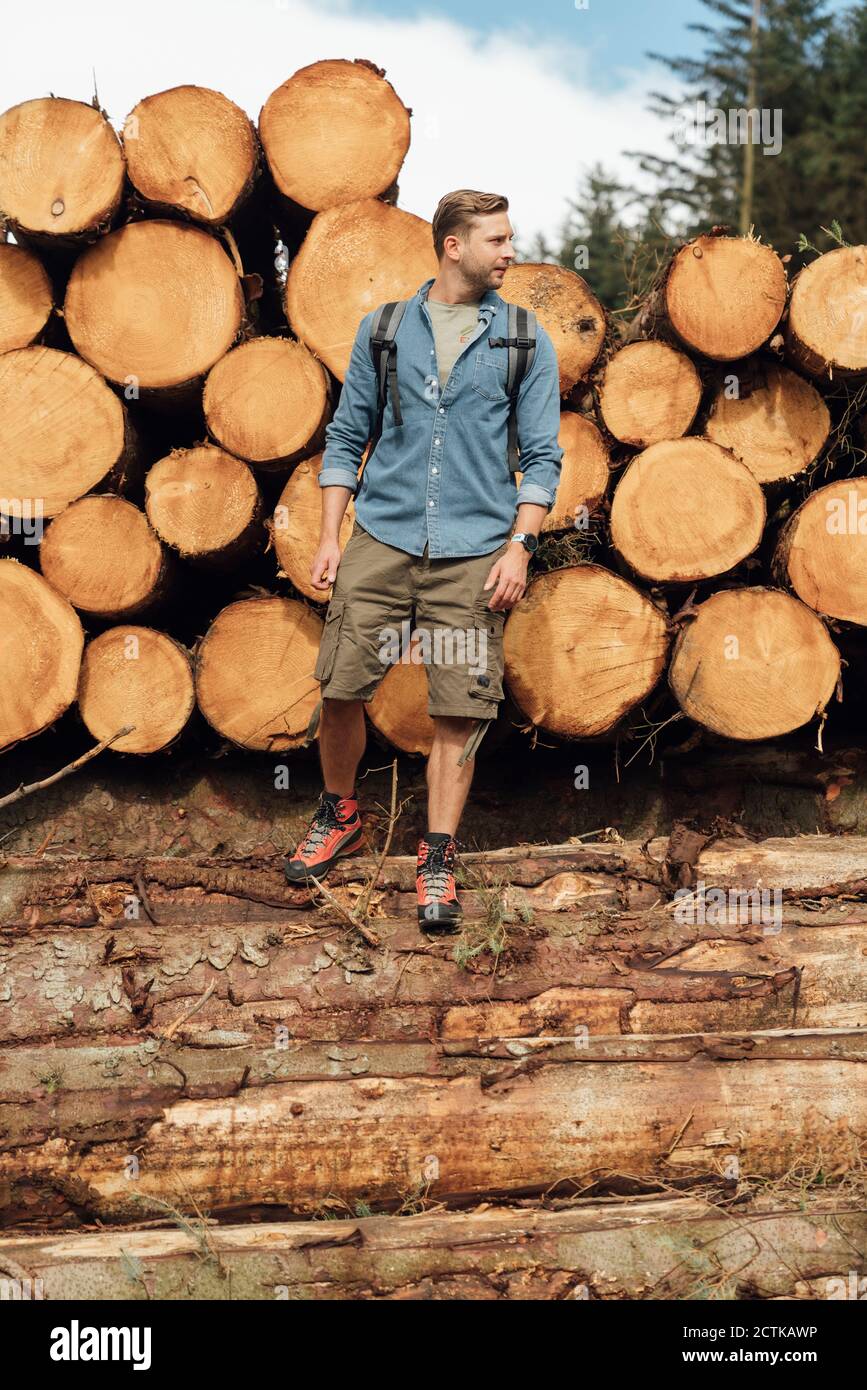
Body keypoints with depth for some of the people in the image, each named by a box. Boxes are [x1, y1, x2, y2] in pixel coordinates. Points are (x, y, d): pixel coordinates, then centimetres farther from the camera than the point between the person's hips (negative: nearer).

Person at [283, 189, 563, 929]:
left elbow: (542, 456, 5)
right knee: (339, 688, 0)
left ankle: (438, 860, 7)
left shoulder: (527, 342, 6)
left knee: (459, 709, -3)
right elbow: (347, 436, 13)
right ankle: (340, 816, 25)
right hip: (383, 537, 1)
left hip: (474, 550, -1)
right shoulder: (383, 328, 9)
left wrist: (518, 546, -7)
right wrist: (330, 535, 5)